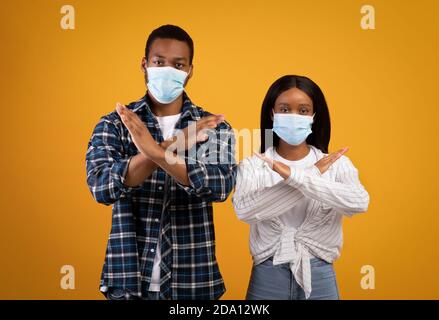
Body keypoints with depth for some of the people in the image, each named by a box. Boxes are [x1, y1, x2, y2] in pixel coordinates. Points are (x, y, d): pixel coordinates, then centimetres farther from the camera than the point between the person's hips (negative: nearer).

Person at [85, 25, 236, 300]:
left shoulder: (215, 127, -1)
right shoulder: (113, 124, -1)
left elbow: (221, 187, -17)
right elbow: (101, 187, -16)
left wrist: (156, 151, -29)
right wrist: (173, 145, -25)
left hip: (193, 280, 1)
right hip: (128, 279, 0)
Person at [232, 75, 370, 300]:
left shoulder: (336, 163, -3)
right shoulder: (252, 165, -4)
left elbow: (359, 203, -21)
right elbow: (244, 209, -22)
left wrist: (294, 175, -25)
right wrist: (313, 175, -19)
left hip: (319, 277, 1)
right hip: (267, 277, 0)